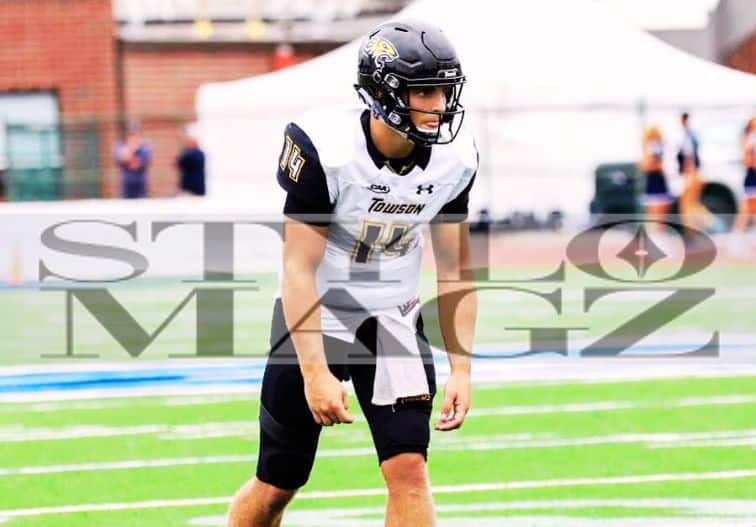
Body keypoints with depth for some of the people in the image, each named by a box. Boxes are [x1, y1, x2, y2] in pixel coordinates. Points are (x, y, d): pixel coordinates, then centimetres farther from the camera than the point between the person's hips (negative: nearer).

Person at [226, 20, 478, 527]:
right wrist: (316, 372, -25)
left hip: (393, 320, 3)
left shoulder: (453, 158, -10)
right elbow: (299, 268, -21)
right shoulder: (325, 149, -25)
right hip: (316, 317, -3)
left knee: (409, 470, -13)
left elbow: (455, 268, 1)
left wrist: (462, 368, -4)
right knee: (277, 484, 6)